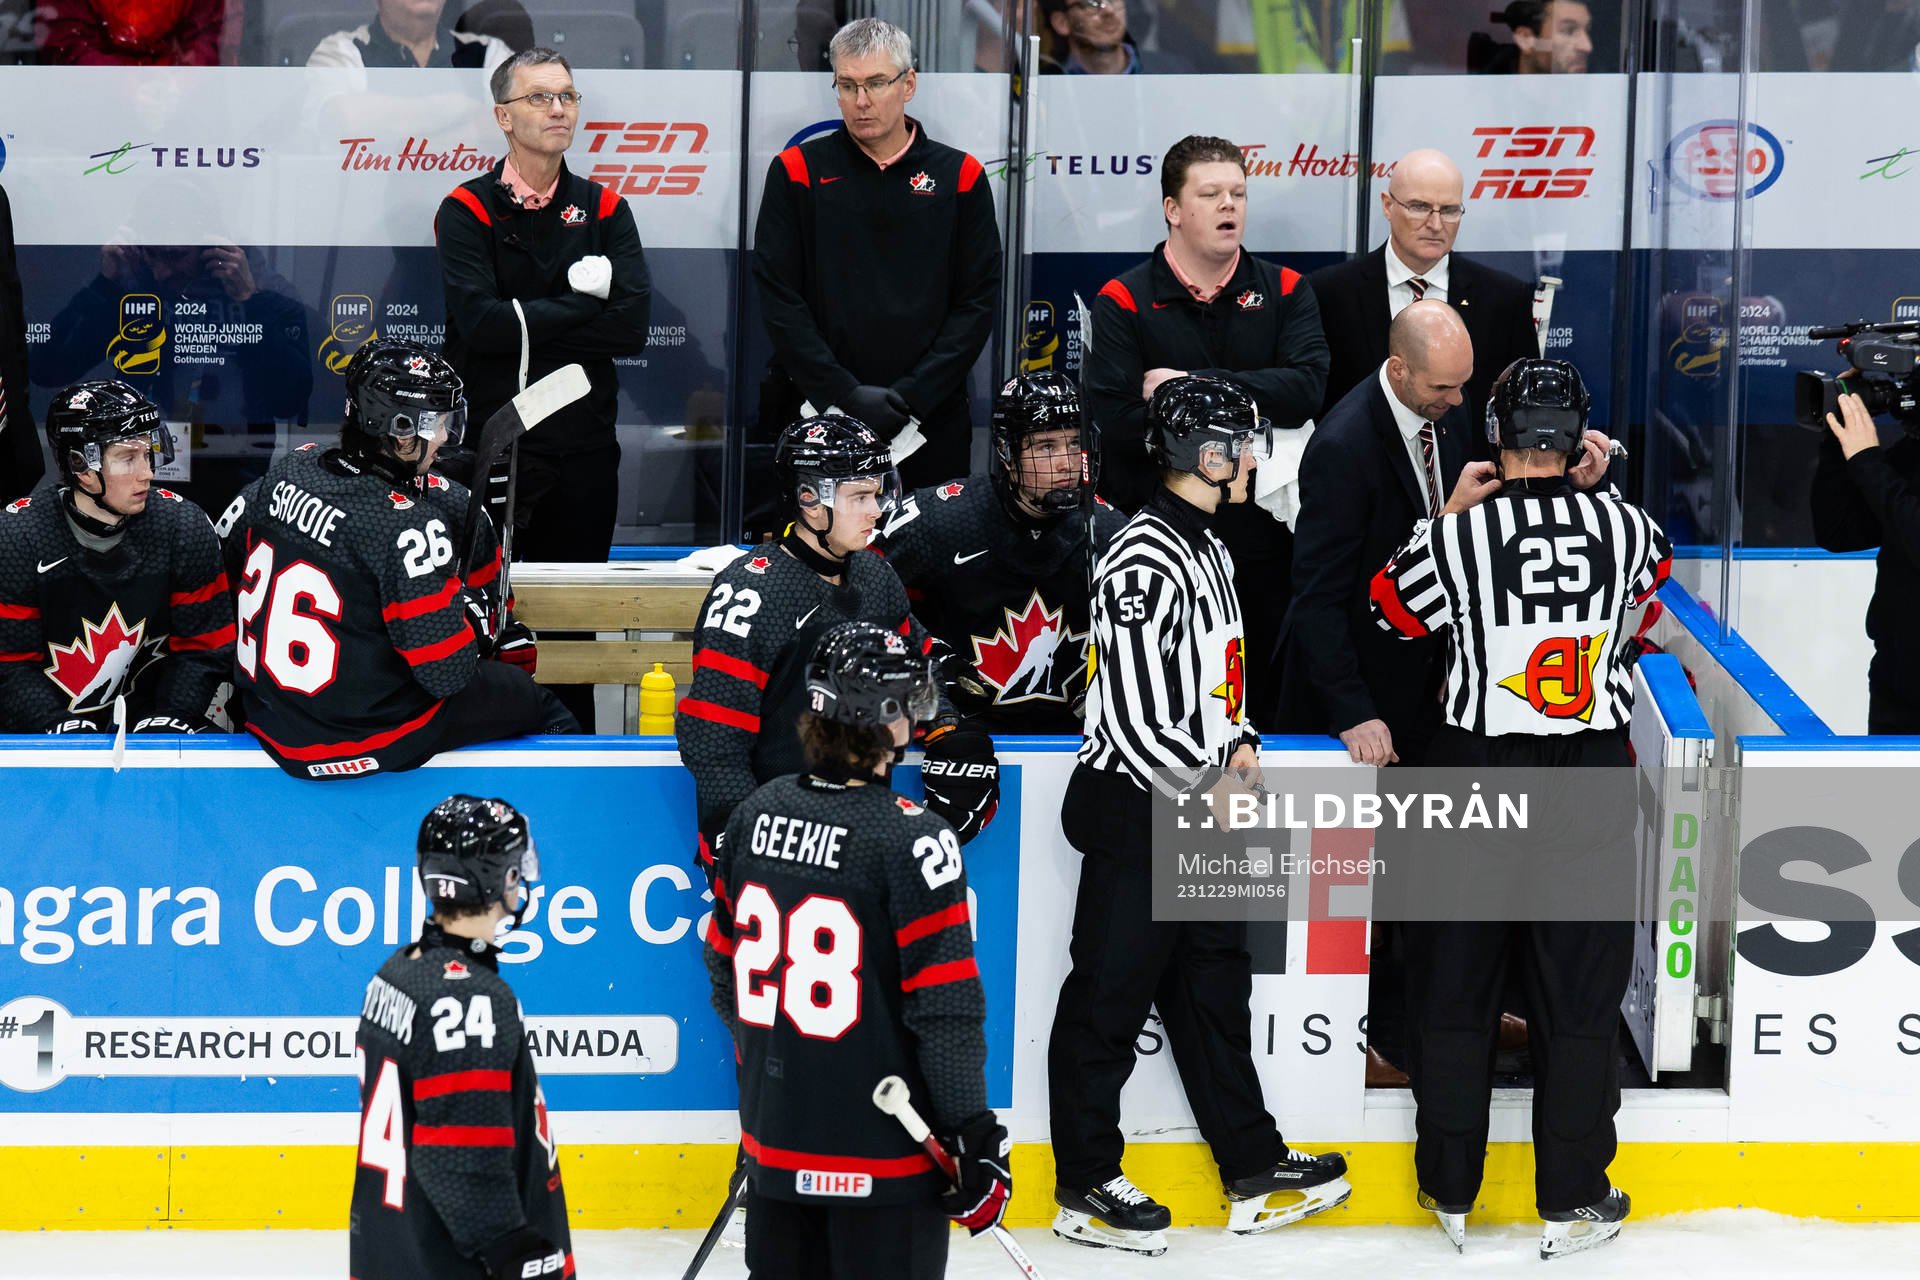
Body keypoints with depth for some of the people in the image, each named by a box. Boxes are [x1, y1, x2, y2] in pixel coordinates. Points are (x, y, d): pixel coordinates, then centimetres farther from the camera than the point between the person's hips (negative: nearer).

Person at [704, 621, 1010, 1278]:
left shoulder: (758, 811, 2)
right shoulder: (910, 838, -17)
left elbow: (724, 963, 13)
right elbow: (945, 1006, -17)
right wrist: (977, 1137, -11)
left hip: (775, 1131, 6)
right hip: (880, 1149, -6)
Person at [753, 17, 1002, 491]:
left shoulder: (959, 176, 6)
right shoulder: (797, 172, 4)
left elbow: (978, 301, 2)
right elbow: (778, 298, -2)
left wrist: (913, 394, -10)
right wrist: (846, 393, -12)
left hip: (931, 424, 1)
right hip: (814, 415, 0)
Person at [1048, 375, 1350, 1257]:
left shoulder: (1205, 548, 12)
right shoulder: (1144, 563, -21)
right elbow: (1136, 714, -24)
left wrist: (1237, 744, 7)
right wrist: (1211, 782, -12)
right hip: (1135, 815, -10)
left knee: (1214, 984, 15)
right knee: (1111, 1000, 0)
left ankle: (1253, 1169, 23)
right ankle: (1085, 1189, 9)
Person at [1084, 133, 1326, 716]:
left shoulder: (1285, 292, 8)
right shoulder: (1123, 302, 0)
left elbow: (1306, 387, -10)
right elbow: (1115, 420, -14)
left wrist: (1191, 385, -14)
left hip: (1262, 536, 2)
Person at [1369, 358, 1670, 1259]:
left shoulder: (1456, 539, -12)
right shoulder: (1624, 527, -6)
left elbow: (1393, 609, 7)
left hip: (1476, 773, -1)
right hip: (1591, 777, 1)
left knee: (1455, 982, 12)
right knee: (1580, 991, 9)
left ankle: (1450, 1193, 20)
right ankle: (1574, 1203, 13)